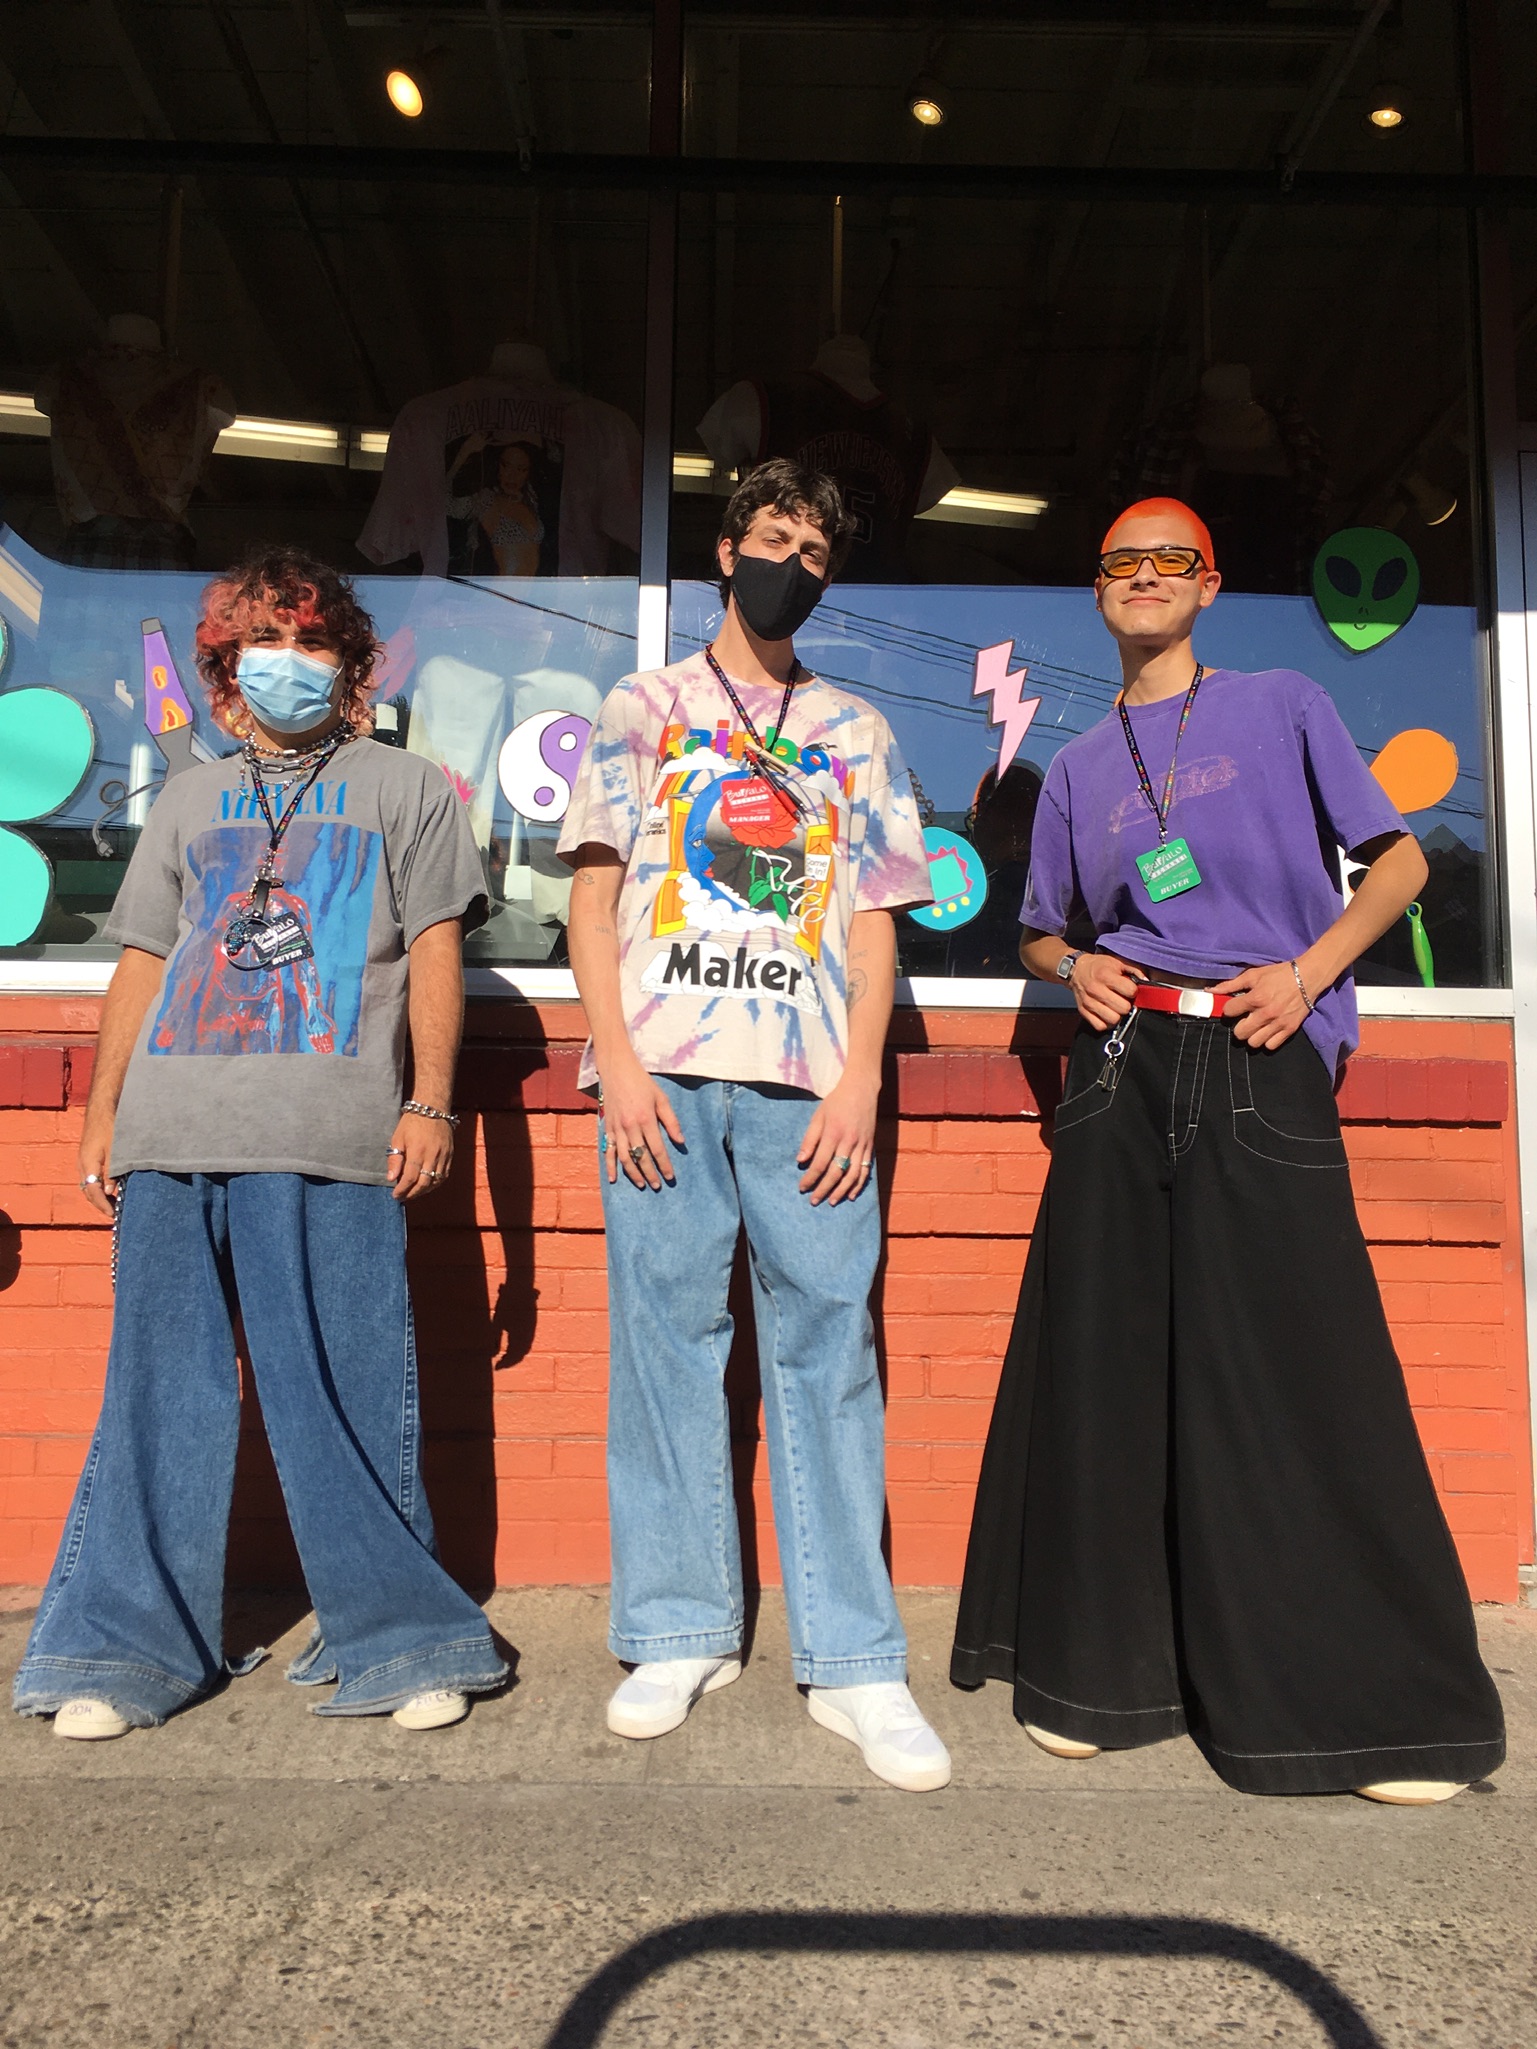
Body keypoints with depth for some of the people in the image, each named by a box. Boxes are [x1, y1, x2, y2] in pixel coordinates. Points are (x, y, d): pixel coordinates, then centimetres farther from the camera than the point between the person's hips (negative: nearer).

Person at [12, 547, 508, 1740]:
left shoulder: (403, 787, 13)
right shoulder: (189, 801, 23)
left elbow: (435, 953, 4)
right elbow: (143, 963, 21)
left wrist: (430, 1103, -6)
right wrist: (103, 1111, 12)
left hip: (328, 1144, -3)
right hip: (170, 1137, 4)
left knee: (345, 1396, -3)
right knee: (162, 1392, 6)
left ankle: (397, 1637, 10)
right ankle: (130, 1647, 16)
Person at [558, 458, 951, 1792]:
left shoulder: (856, 733, 20)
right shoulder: (643, 708, 16)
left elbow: (873, 920, 12)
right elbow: (594, 892, 8)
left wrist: (859, 1082, -3)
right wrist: (617, 1060, -5)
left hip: (810, 1082, 1)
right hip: (663, 1071, 0)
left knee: (828, 1348, -3)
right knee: (666, 1341, 0)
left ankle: (853, 1662, 4)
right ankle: (682, 1637, 12)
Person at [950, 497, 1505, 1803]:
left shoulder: (1284, 708, 10)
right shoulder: (1078, 767, 18)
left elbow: (1399, 862, 8)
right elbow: (1041, 930, 25)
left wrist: (1305, 971, -8)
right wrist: (1075, 965, 2)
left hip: (1261, 1068, -3)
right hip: (1124, 1066, 3)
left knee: (1296, 1373, -5)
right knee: (1108, 1362, 3)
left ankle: (1376, 1701, 11)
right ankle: (1101, 1670, 17)